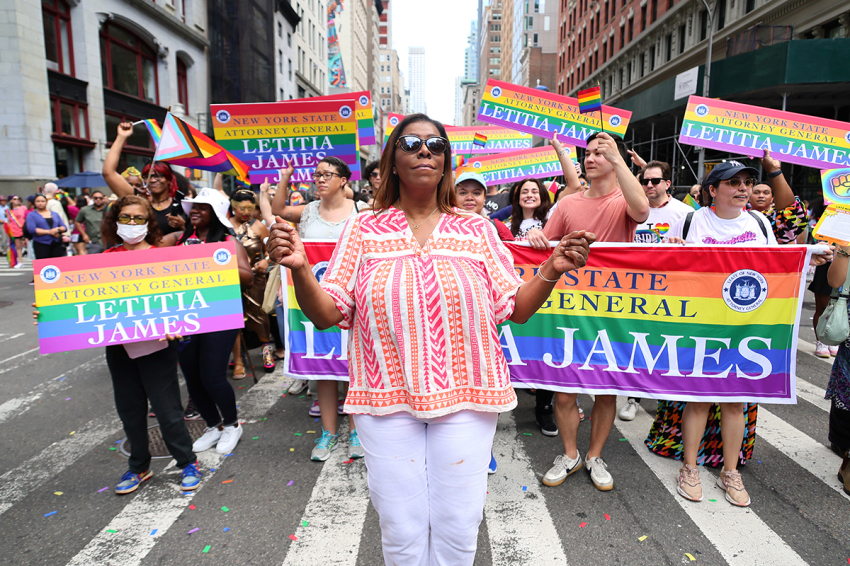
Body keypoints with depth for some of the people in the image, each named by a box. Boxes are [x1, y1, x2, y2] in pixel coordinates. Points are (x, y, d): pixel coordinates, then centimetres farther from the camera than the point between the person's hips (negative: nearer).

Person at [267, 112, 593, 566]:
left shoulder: (478, 230, 4)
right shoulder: (362, 230, 2)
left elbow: (514, 309, 4)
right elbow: (326, 315, 0)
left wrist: (551, 271, -12)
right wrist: (299, 269, -17)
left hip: (465, 399, 1)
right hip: (386, 400, 0)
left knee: (457, 528, 13)